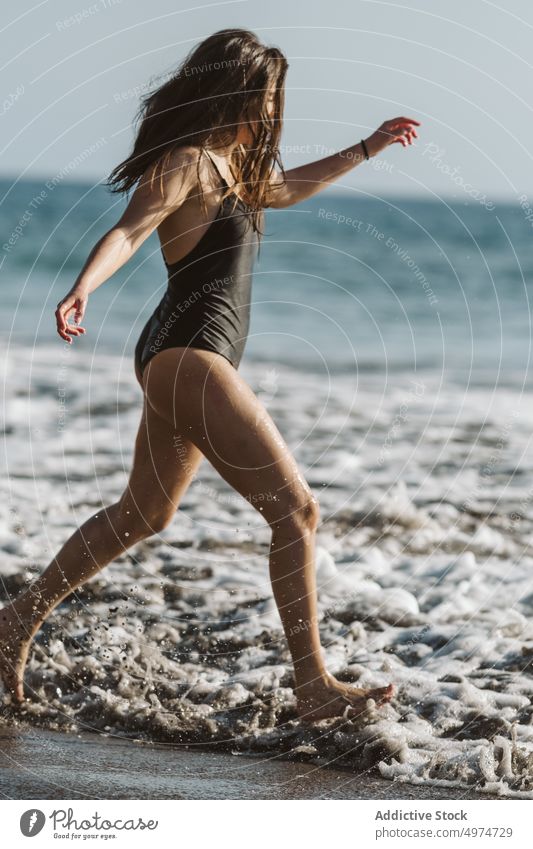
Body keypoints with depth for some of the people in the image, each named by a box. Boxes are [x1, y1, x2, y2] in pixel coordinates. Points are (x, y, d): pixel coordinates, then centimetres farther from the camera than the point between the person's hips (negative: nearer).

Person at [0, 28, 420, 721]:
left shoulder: (231, 169, 20)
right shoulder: (186, 160, -9)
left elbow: (290, 188, 39)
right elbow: (128, 231, -24)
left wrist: (368, 148, 45)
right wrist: (82, 289, -41)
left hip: (187, 364, 11)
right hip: (188, 356, -11)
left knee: (141, 517, 20)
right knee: (297, 511, -11)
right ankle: (315, 688, -8)